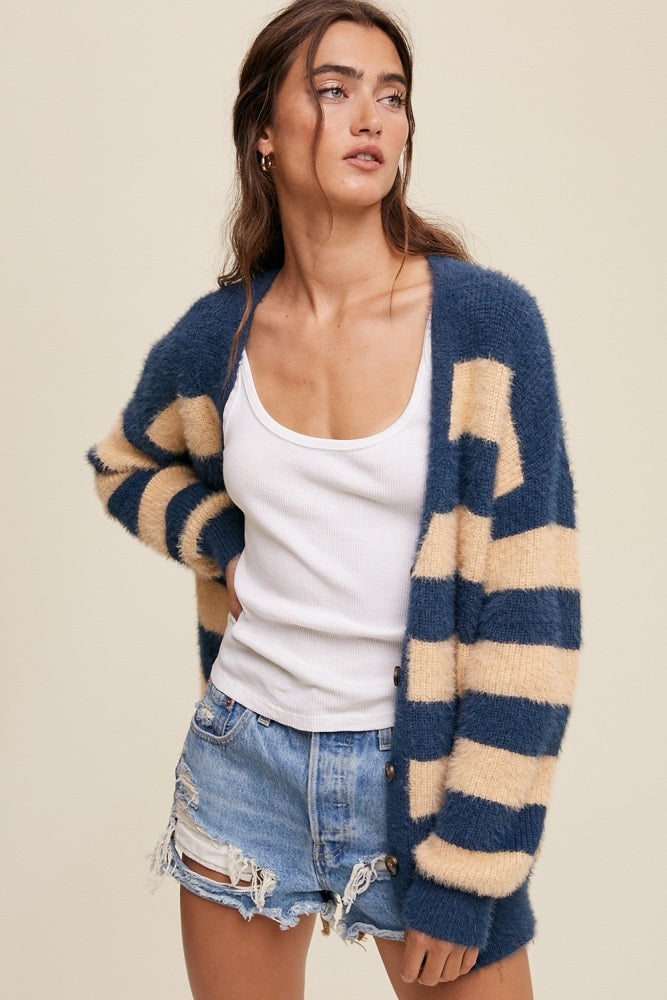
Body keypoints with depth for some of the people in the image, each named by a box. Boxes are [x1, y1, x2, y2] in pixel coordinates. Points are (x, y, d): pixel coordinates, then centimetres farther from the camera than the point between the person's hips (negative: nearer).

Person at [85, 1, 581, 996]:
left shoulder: (486, 322, -11)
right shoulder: (218, 336, -2)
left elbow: (527, 607, -12)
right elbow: (124, 465, 20)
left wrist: (466, 870, -13)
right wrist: (220, 542, -1)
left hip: (423, 769, -2)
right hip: (245, 762, 3)